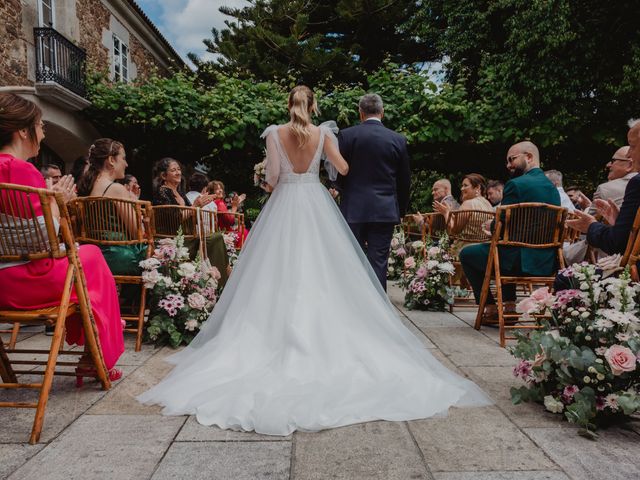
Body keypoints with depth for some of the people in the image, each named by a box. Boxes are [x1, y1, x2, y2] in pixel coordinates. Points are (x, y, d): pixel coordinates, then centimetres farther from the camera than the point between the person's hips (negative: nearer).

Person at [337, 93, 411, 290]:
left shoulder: (346, 135, -3)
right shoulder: (398, 140, 3)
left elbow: (338, 173, 1)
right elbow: (404, 180, 8)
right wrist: (401, 210, 19)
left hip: (353, 209, -1)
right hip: (385, 211, 1)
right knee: (378, 263, 5)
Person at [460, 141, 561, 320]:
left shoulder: (516, 184, -14)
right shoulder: (553, 187, 11)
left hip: (523, 263, -8)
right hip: (548, 263, 8)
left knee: (467, 254, 12)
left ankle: (491, 308, 15)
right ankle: (510, 305, 31)